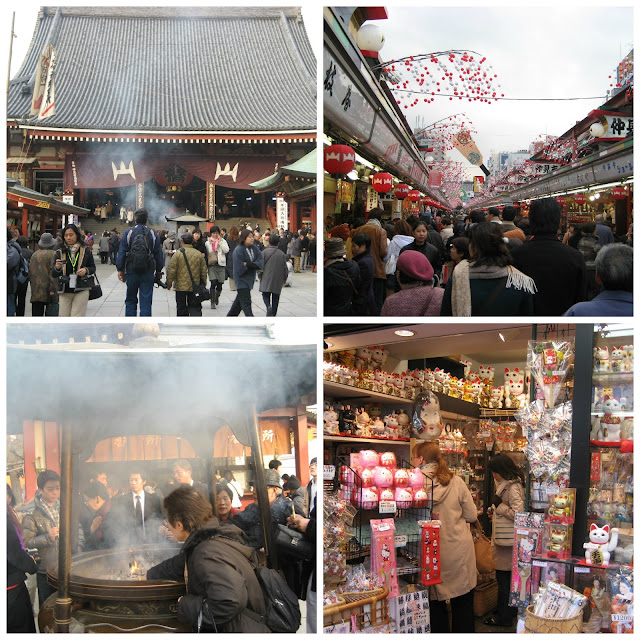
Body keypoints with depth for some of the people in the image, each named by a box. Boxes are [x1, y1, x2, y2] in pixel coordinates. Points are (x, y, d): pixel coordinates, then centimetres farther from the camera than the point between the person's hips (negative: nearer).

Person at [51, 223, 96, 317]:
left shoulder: (86, 250, 3)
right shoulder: (60, 252, 4)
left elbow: (93, 268, 11)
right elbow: (53, 274, 4)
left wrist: (86, 270, -10)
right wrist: (57, 268, -18)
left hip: (81, 290, -2)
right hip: (65, 291, 2)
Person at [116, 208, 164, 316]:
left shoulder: (128, 233, -3)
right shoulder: (153, 234, 1)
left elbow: (121, 253, -3)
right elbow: (159, 254, 5)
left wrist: (120, 269, 4)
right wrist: (158, 271, 13)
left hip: (131, 272, 0)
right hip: (148, 273, 0)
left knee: (130, 300, 13)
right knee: (146, 302, 2)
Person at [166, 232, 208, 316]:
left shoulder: (178, 254, -9)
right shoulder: (199, 254, 0)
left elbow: (171, 270, -7)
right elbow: (204, 271, 6)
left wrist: (169, 283, 5)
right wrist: (203, 284, 19)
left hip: (181, 287, -2)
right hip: (194, 287, 2)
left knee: (181, 309, 9)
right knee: (195, 308, 5)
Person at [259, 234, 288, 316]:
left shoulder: (264, 252, -4)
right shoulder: (281, 254, 1)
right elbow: (285, 267, 4)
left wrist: (260, 276, 6)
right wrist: (285, 278, 16)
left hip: (266, 279, -2)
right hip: (278, 280, 2)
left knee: (265, 295, 4)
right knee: (275, 297, 10)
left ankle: (269, 306, -24)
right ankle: (274, 313, 12)